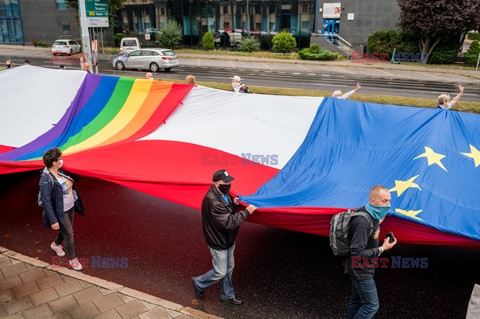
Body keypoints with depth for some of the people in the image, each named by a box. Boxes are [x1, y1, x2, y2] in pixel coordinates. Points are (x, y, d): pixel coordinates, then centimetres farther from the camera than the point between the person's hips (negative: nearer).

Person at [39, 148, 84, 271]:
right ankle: (72, 259, 25)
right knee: (69, 235, 5)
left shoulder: (59, 172, -3)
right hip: (60, 212, -8)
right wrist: (53, 220, -24)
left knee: (67, 229, 25)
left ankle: (56, 244, 54)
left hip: (70, 207, 8)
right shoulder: (46, 179, -27)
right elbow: (46, 202, -25)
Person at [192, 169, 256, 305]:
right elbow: (228, 222, -34)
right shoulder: (212, 201, -32)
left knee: (229, 268, 21)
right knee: (220, 272, 6)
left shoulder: (223, 193, -2)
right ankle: (199, 283, 33)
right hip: (218, 243, -9)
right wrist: (246, 212, -31)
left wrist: (234, 204, -6)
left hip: (228, 239, 9)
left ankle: (228, 295, 40)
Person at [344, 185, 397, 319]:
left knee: (356, 299, 22)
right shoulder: (363, 222, -31)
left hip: (359, 268, 9)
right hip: (361, 271, -9)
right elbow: (357, 253, -29)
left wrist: (377, 223, 2)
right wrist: (382, 249, -22)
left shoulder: (372, 215, -1)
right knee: (371, 305, 3)